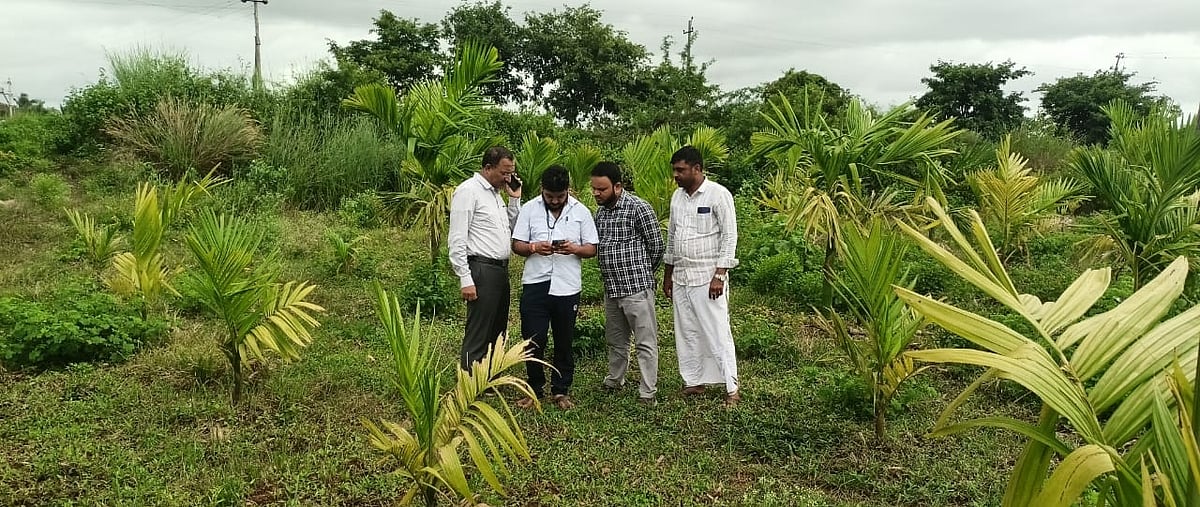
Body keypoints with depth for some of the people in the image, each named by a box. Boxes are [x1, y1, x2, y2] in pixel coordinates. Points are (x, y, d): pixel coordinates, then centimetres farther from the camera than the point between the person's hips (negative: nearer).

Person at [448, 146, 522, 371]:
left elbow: (510, 229, 23)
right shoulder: (469, 190, -10)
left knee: (497, 334, 14)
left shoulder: (495, 193, 16)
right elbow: (457, 240, -15)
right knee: (478, 338, -7)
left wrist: (515, 199, 12)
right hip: (482, 270, -9)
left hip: (500, 270, 9)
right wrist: (465, 280, -20)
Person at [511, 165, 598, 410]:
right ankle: (535, 390, 17)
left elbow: (592, 249, 6)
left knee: (564, 342, 9)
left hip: (567, 286, 1)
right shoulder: (530, 209, 4)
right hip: (535, 283, 0)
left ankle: (560, 391, 22)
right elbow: (517, 245, 5)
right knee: (533, 340, 0)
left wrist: (575, 248, -15)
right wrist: (534, 247, -16)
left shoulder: (581, 211, 5)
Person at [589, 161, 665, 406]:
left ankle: (647, 394, 7)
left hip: (637, 287, -7)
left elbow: (657, 245, -7)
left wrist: (642, 273, 4)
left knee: (645, 342, 0)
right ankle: (614, 380, 38)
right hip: (611, 288, 8)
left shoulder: (638, 208, -13)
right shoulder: (601, 211, 10)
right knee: (615, 340, 21)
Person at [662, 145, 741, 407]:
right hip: (681, 277, 7)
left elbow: (729, 237, -12)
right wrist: (667, 275, 17)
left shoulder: (718, 195, -10)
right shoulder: (677, 196, 10)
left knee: (717, 332, -5)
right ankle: (694, 381, 21)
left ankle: (732, 388, 3)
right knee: (686, 332, 10)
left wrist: (719, 275, -17)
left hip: (708, 276, -7)